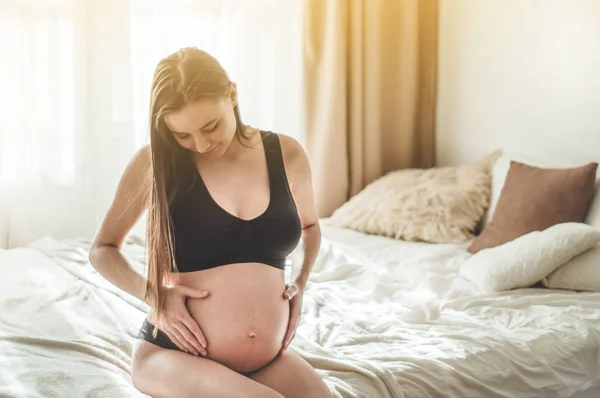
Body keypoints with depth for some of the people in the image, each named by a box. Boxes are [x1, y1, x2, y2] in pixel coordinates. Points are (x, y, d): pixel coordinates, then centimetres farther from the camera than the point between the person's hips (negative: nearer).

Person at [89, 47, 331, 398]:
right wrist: (154, 293, -12)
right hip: (174, 356, -3)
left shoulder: (286, 154, 0)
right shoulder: (155, 162, -7)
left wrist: (302, 282, 2)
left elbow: (309, 225, 20)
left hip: (270, 359, 3)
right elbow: (102, 249, 6)